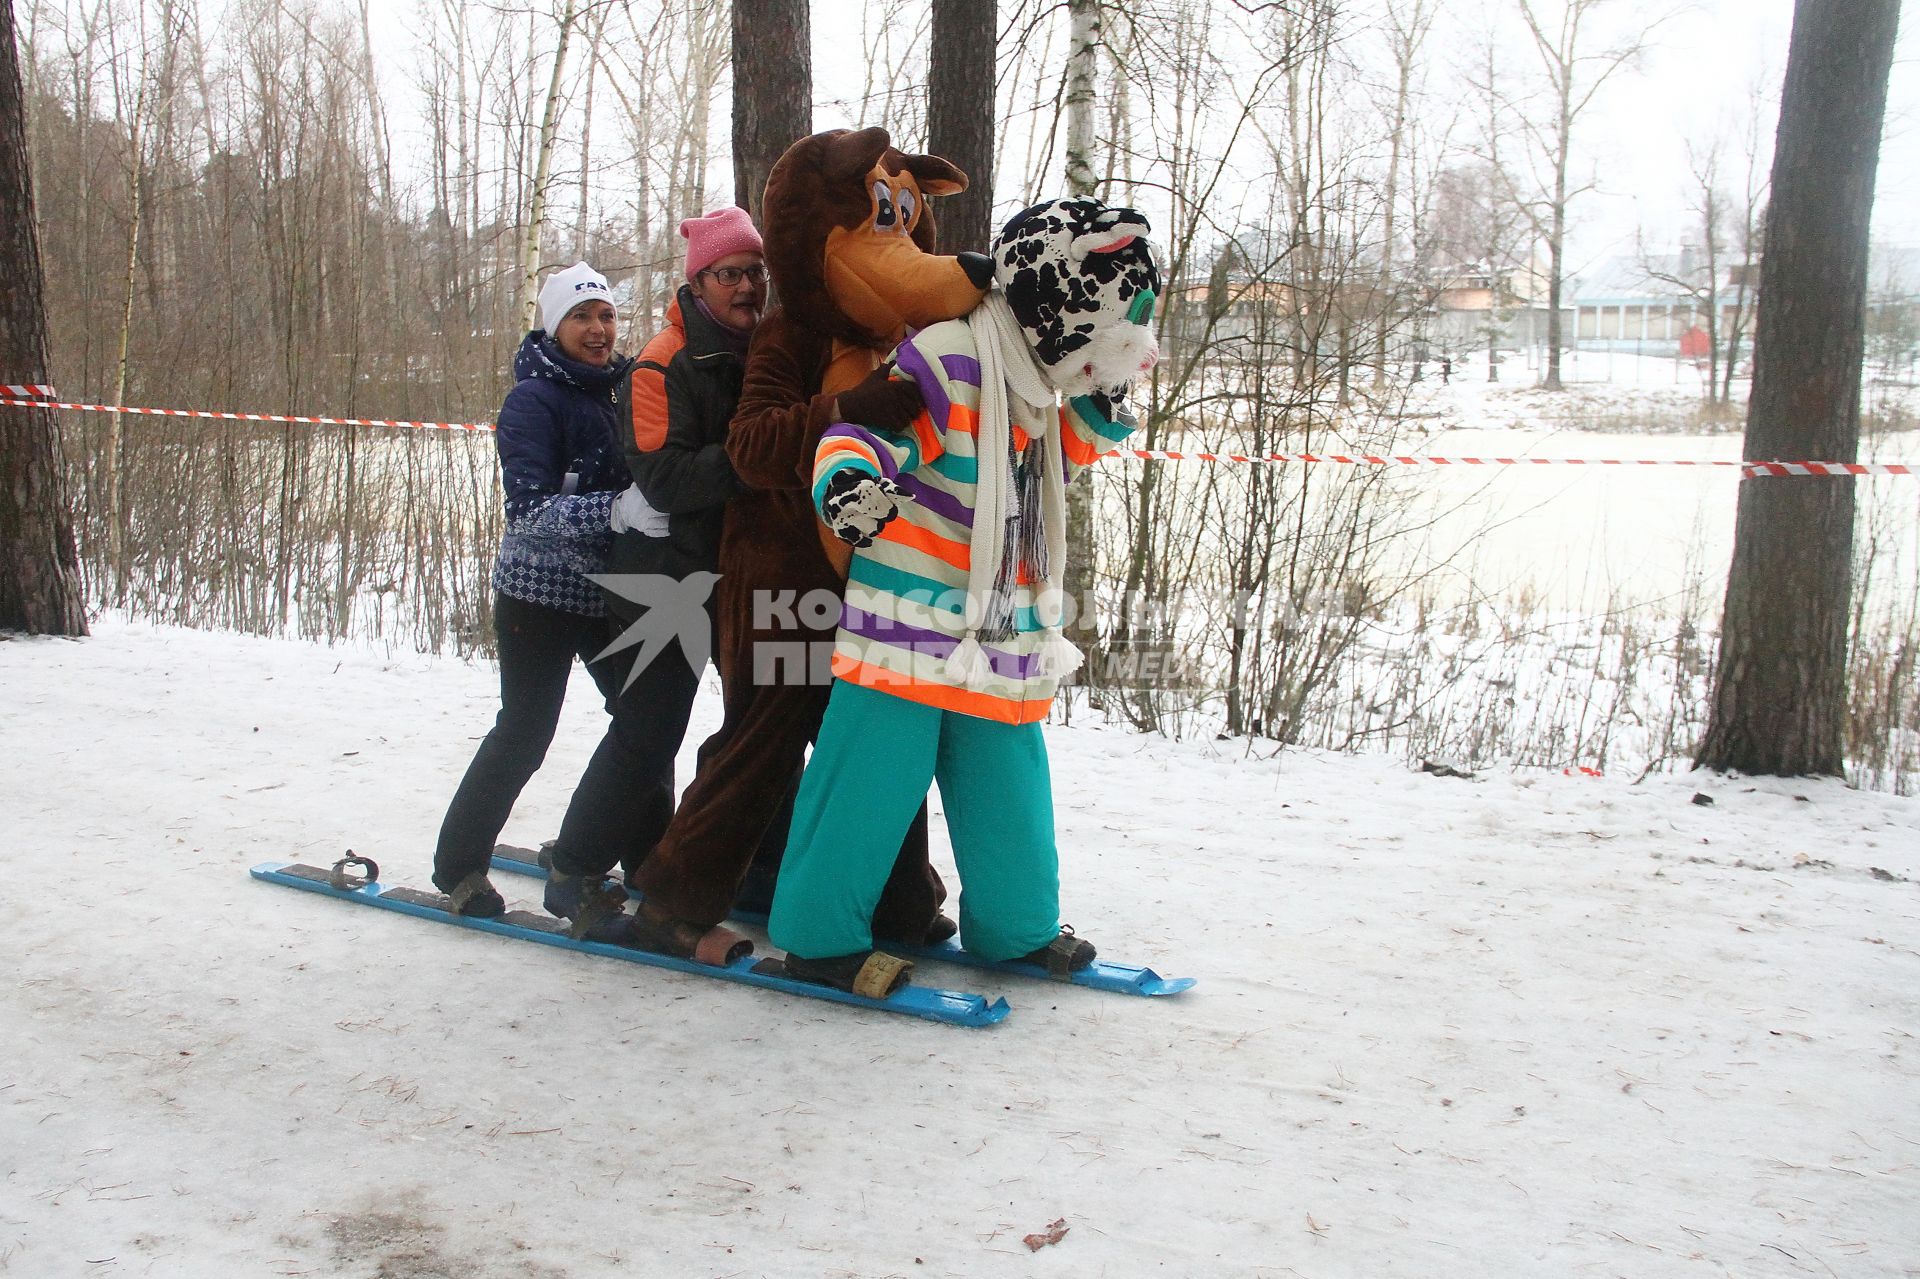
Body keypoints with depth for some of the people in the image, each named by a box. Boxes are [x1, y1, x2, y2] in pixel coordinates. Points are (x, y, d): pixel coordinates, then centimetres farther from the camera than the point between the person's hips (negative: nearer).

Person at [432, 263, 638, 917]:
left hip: (613, 591, 6)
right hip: (541, 595, -6)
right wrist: (617, 510, -37)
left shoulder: (623, 388, 6)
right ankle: (458, 864, 19)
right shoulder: (535, 398, -13)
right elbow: (532, 511, -24)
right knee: (523, 734, 1)